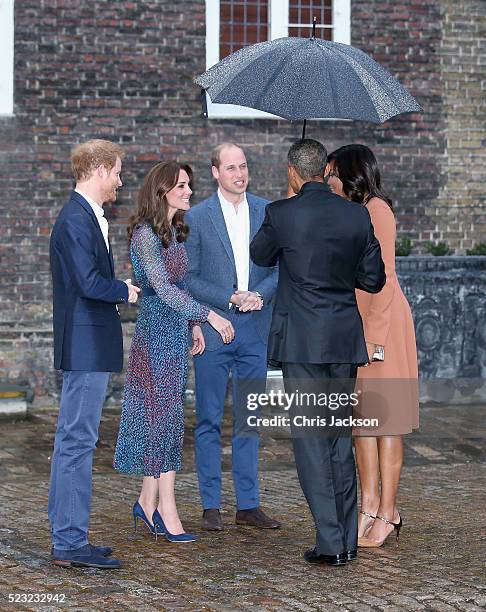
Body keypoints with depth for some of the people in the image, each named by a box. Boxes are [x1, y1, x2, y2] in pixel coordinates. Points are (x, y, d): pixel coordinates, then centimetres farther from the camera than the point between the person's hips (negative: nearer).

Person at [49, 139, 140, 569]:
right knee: (77, 441, -7)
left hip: (90, 346, 11)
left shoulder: (86, 216, 17)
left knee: (75, 440, 13)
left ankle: (67, 539, 20)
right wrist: (125, 291, -6)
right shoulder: (76, 220, -16)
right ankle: (70, 544, -4)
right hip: (85, 345, -11)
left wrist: (118, 291, 7)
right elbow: (89, 283, -22)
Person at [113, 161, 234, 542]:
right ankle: (167, 511, -3)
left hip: (177, 330, 8)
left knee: (165, 416, 10)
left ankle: (147, 503, 17)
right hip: (157, 329, -8)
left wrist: (194, 324, 16)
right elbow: (163, 287, -23)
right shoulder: (145, 233, -15)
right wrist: (209, 316, -27)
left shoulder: (176, 231, 12)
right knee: (164, 415, -7)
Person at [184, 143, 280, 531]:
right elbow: (189, 277, -5)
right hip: (212, 329, -3)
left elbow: (281, 266, 6)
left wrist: (260, 295, -12)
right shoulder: (197, 218, -2)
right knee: (209, 420, 2)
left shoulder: (268, 213, 7)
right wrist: (232, 298, -14)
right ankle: (211, 506, 8)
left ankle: (248, 504, 14)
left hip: (255, 331, 3)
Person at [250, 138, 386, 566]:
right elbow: (374, 279, 8)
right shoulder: (357, 215, 2)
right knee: (340, 438, 13)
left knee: (310, 440, -1)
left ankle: (330, 543, -4)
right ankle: (348, 541, 16)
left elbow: (260, 256, 11)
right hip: (345, 340, 4)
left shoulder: (282, 213, -9)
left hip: (302, 342, -4)